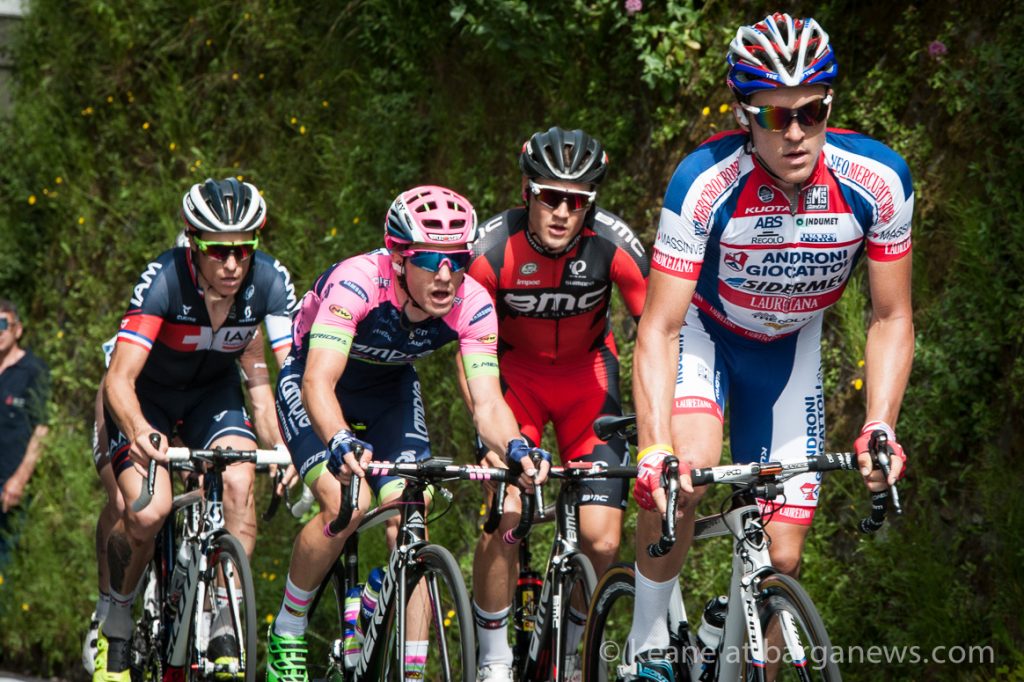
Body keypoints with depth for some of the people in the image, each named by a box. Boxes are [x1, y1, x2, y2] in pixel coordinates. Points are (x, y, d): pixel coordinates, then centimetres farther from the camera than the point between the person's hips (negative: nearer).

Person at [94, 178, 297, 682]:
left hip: (214, 391, 3)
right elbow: (119, 378, -38)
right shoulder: (164, 280, -33)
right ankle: (115, 618, 6)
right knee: (148, 512, -22)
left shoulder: (270, 282, -24)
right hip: (147, 393, -2)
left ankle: (225, 628, -14)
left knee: (239, 483, -25)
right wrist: (140, 432, -58)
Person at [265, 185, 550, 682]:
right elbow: (318, 381, -47)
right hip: (309, 379, -4)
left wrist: (515, 447, -51)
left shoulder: (471, 305, -26)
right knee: (347, 504, -26)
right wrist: (340, 443, -66)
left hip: (390, 388, 4)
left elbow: (487, 403, -29)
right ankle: (286, 635, -4)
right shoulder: (358, 282, -37)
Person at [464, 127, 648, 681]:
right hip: (514, 371, -1)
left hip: (587, 372, 1)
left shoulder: (613, 244, -25)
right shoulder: (492, 249, -26)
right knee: (504, 511, -21)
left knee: (602, 541, -11)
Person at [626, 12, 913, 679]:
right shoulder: (705, 182, -34)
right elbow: (659, 328, -30)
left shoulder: (878, 180, -27)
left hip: (790, 345, 3)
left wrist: (879, 429, -28)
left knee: (782, 556, -4)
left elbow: (891, 318, -15)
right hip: (703, 328, -3)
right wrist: (654, 448, -43)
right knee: (684, 472, -31)